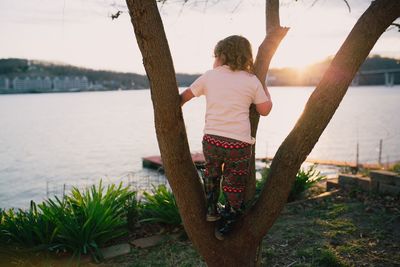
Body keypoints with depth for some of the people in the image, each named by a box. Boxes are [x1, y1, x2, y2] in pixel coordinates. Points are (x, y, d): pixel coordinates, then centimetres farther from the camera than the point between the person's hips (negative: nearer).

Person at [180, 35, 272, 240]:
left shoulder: (209, 76, 6)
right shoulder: (252, 81, 2)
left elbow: (184, 96, 15)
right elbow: (265, 110, 10)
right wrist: (264, 87, 23)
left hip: (211, 139, 2)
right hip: (239, 143, -1)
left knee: (211, 173, 30)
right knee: (234, 185, 14)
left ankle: (211, 210, 33)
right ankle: (226, 225, 25)